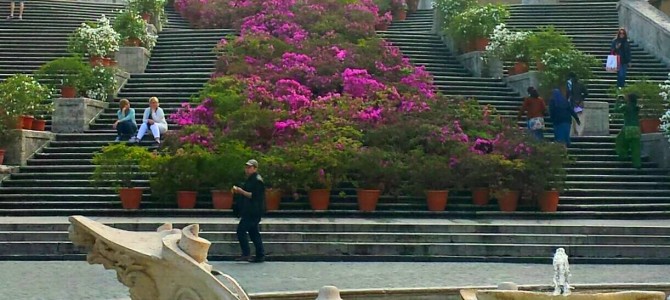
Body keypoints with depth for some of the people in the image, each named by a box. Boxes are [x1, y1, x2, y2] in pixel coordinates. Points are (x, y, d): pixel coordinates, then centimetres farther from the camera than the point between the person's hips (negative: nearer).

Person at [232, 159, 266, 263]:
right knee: (254, 233, 11)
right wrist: (237, 190, 11)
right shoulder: (250, 180, 19)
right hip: (249, 211, 11)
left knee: (241, 230, -13)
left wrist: (242, 191, -21)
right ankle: (260, 255, 13)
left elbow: (254, 196, -21)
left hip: (253, 211, -11)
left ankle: (246, 254, -11)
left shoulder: (257, 180, -13)